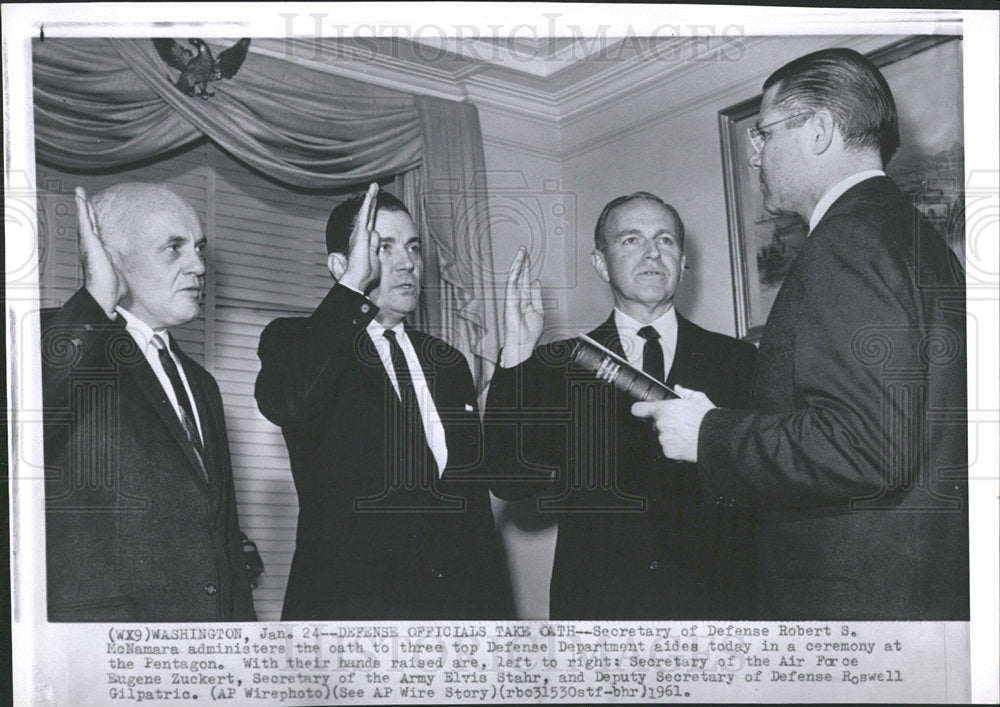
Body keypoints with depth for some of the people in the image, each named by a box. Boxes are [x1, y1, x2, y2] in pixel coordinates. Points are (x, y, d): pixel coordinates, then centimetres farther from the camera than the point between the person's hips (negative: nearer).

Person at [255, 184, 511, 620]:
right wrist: (352, 288, -24)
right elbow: (283, 404, -27)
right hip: (348, 604, -4)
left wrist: (493, 611, 9)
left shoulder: (448, 365, 14)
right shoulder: (297, 342, -1)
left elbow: (476, 497, 14)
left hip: (461, 601, 5)